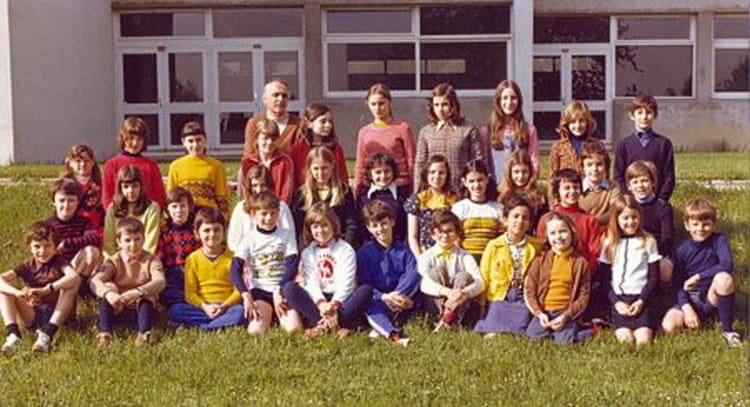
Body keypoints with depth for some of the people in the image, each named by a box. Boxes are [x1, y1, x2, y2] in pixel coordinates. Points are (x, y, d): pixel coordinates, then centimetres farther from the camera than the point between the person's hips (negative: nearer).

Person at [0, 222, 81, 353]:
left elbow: (74, 276, -29)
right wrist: (18, 293, -34)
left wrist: (46, 290, -41)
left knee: (72, 282, -26)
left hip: (57, 314, -3)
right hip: (32, 316, 3)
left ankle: (47, 334, -37)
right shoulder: (27, 266, 4)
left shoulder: (59, 263, -4)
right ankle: (12, 335, -29)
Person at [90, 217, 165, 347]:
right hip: (118, 307, 1)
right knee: (107, 288, -26)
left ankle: (144, 333, -47)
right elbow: (95, 281, -22)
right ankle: (105, 333, -38)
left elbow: (159, 282, -27)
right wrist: (109, 293, -46)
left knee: (147, 296, -32)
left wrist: (137, 292, -45)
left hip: (142, 305, -1)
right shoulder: (114, 261, -4)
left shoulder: (150, 260, -6)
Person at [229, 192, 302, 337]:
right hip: (259, 291, 0)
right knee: (256, 331, -26)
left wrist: (279, 291, -14)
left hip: (282, 289, 0)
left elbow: (292, 267, -2)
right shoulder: (250, 239, 3)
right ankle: (266, 314, 6)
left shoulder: (287, 235, 5)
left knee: (293, 328, -26)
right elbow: (235, 269, -7)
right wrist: (246, 296, -20)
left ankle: (279, 316, 7)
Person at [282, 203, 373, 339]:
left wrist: (334, 304, -25)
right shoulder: (308, 253, 9)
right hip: (318, 299, 2)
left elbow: (346, 283, -9)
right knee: (288, 288, -22)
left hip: (342, 298, -2)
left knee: (366, 290, -31)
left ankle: (322, 324, -32)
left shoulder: (346, 250, 2)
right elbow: (311, 283, -4)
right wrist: (321, 303, -24)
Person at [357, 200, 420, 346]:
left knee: (413, 277, -26)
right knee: (372, 309, -35)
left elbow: (414, 275, -11)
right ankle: (394, 335, -62)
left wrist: (395, 296, -29)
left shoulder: (403, 249, 5)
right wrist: (383, 297, -24)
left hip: (402, 295, 2)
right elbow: (364, 285, -5)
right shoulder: (364, 252, 2)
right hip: (377, 299, -2)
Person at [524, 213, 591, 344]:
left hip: (567, 312, -2)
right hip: (543, 311, 2)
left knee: (564, 340, -23)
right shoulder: (539, 261, 6)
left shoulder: (580, 262, 3)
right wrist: (539, 313, -10)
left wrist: (566, 316, -11)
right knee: (534, 334, -22)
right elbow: (529, 291, 5)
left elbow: (583, 295, 2)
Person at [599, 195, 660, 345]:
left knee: (643, 340, -17)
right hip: (618, 299, 1)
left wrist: (642, 301, -8)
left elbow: (654, 277, 4)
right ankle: (621, 327, 12)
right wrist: (616, 302, -7)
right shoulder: (609, 243, 7)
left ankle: (644, 326, 11)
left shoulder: (648, 242, 5)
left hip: (641, 299, 0)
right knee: (625, 340, -16)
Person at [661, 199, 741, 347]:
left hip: (712, 297, -1)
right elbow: (677, 284, -4)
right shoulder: (682, 250, -6)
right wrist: (687, 308, -19)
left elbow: (728, 265, -27)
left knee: (724, 278, -36)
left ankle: (727, 330, -19)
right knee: (669, 326, -27)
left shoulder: (719, 240, -8)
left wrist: (698, 277, -27)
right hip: (690, 299, 1)